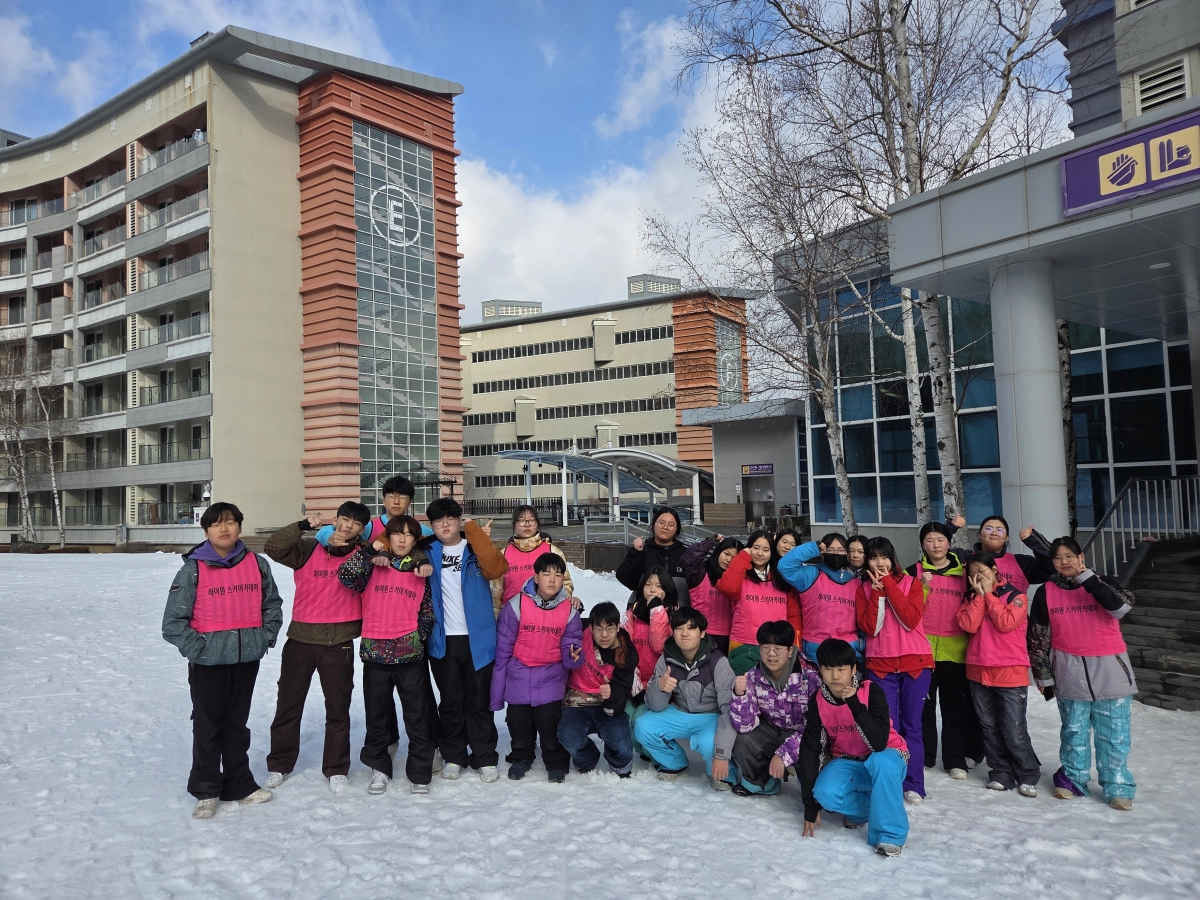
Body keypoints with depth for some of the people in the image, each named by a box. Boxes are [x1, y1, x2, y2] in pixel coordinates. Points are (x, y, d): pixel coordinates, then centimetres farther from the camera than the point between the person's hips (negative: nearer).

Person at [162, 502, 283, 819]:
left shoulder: (257, 564, 1)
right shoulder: (193, 569, -9)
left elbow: (273, 605, 11)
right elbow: (173, 621, -7)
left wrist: (265, 638, 1)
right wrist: (197, 649, -12)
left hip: (247, 659, 3)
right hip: (208, 662, -3)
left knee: (237, 724, 15)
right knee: (208, 726, 8)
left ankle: (240, 785, 28)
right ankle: (205, 791, 24)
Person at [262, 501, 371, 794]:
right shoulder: (308, 549, -2)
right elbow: (273, 548, -14)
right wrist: (303, 526, -22)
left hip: (339, 645, 0)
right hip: (300, 641, 0)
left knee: (338, 709, 7)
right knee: (288, 704, 12)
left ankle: (336, 769, 21)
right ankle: (279, 764, 29)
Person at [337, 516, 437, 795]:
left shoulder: (421, 572, 8)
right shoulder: (373, 567, 5)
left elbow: (428, 612, 13)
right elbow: (344, 574, -12)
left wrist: (420, 636, 0)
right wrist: (369, 556, -19)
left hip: (410, 654, 0)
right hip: (375, 652, 0)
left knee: (418, 716, 4)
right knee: (377, 714, 11)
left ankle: (420, 773, 15)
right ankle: (379, 768, 28)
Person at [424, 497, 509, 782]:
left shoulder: (476, 549, 0)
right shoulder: (428, 551, 6)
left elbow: (497, 568, -19)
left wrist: (474, 530, -19)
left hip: (477, 639, -1)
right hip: (442, 640, 2)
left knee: (480, 700, 6)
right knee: (451, 702, 10)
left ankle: (485, 758, 17)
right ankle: (453, 757, 24)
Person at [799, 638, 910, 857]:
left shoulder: (871, 692, -22)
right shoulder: (818, 701, -12)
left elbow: (879, 744, -32)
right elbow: (810, 750, -10)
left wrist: (855, 705, -41)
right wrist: (810, 805, -12)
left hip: (886, 757, -3)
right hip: (848, 763, 3)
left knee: (881, 762, -39)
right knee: (825, 793, -28)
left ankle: (891, 834, -23)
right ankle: (868, 807, 1)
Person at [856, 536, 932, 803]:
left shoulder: (912, 584, 2)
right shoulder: (864, 588, 5)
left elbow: (911, 620, -14)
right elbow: (870, 628, -8)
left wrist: (888, 585, -14)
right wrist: (877, 592, -13)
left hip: (915, 662, 0)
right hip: (880, 665, 1)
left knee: (912, 725, 3)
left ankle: (913, 784, 9)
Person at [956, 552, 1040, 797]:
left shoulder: (1016, 596, -3)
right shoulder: (971, 598, 10)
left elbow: (1005, 623, -19)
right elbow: (968, 625, -7)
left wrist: (989, 594, -11)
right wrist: (979, 595, -9)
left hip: (1010, 673, -4)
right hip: (978, 672, 5)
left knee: (1014, 732, -1)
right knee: (990, 728, 10)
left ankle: (1028, 776, 16)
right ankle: (1001, 774, 21)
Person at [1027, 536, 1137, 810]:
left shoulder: (1102, 582, 1)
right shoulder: (1046, 592, 3)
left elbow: (1122, 606, -20)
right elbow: (1038, 637, 6)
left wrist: (1088, 578, -21)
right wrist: (1043, 675, 6)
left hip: (1109, 668, -1)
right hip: (1069, 672, 1)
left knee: (1114, 732, 1)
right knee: (1073, 729, 9)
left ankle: (1118, 787, 11)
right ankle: (1073, 778, 22)